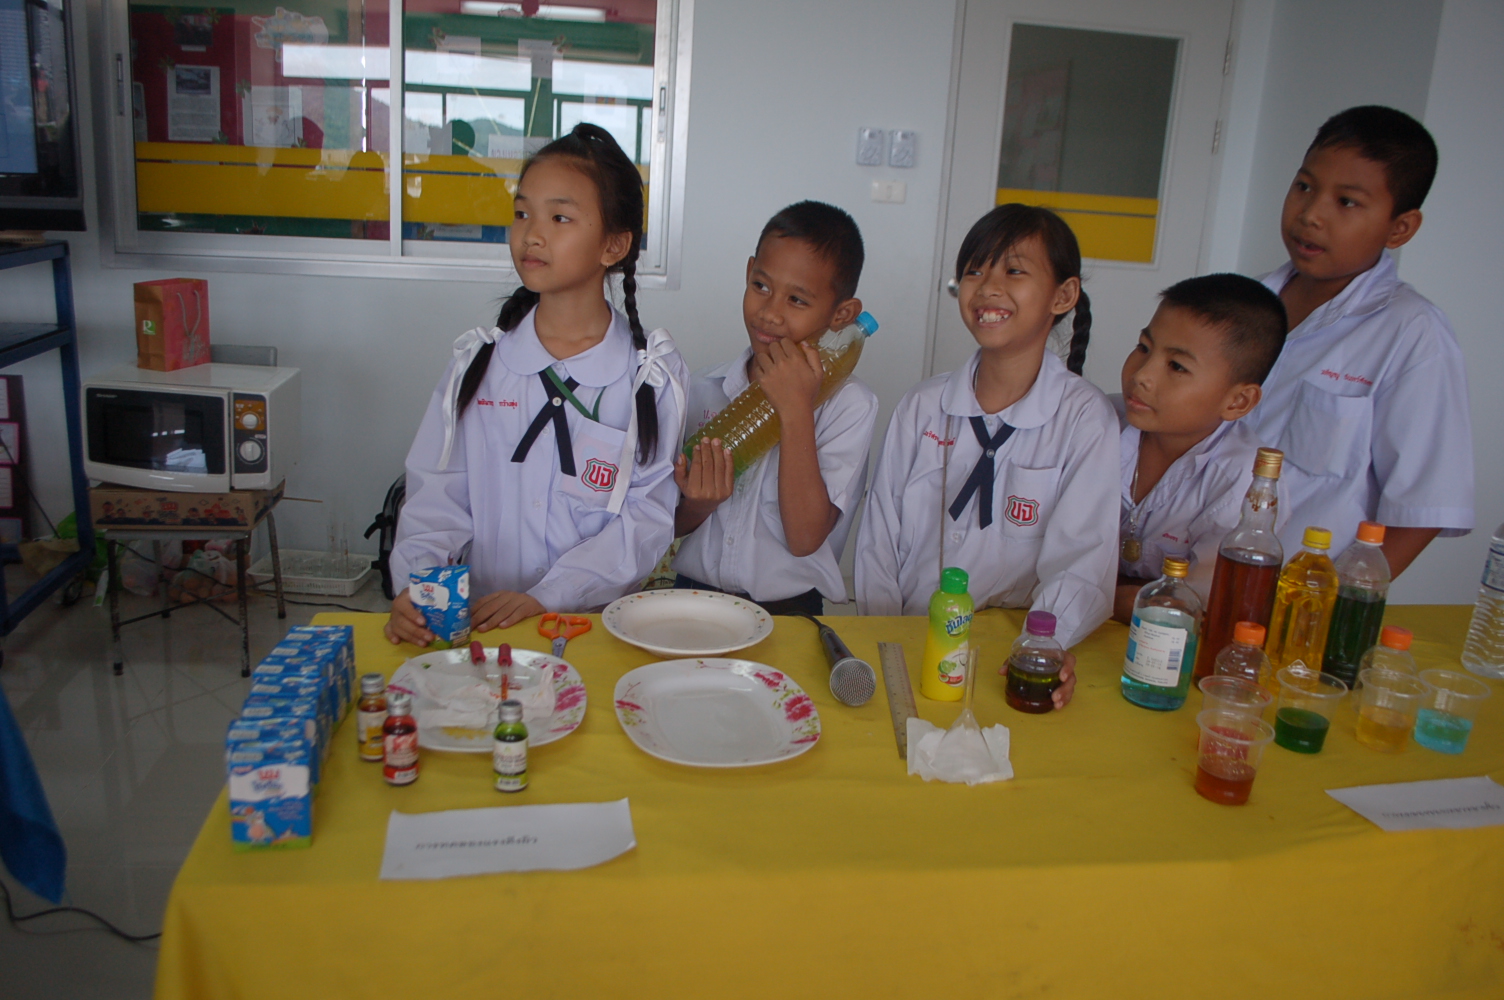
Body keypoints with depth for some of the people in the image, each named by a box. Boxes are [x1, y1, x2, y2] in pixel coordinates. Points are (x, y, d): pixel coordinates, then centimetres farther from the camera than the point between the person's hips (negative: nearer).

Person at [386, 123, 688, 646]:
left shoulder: (656, 374, 0)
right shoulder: (478, 360, 8)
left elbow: (647, 517, -6)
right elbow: (438, 492, 5)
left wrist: (545, 597, -17)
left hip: (594, 622, -3)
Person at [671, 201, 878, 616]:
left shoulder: (850, 405, -5)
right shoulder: (703, 389, 6)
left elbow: (805, 538, -14)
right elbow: (677, 524, 10)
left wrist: (796, 410, -17)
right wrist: (698, 503, -13)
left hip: (787, 609, -2)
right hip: (694, 590, 3)